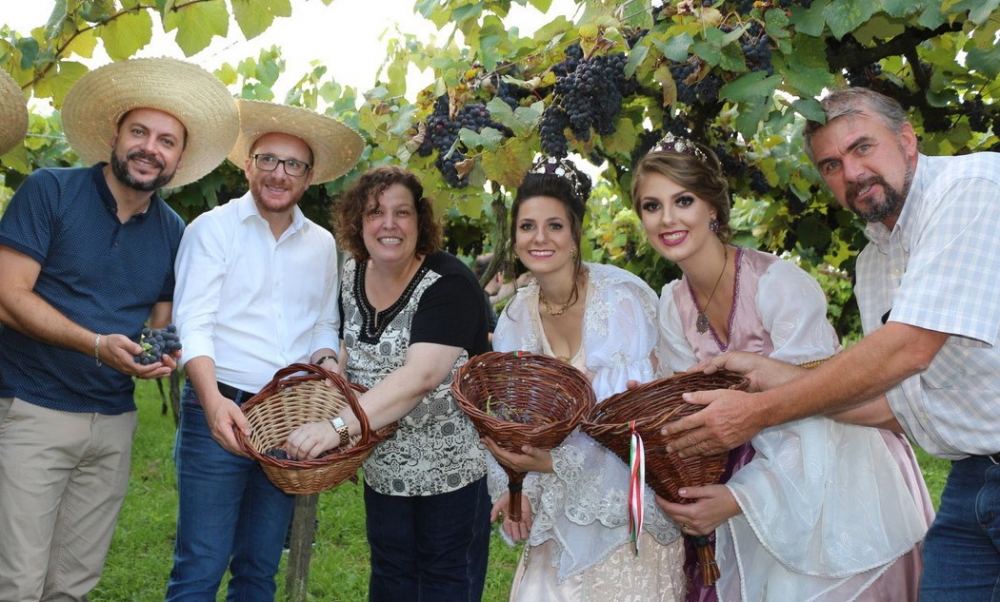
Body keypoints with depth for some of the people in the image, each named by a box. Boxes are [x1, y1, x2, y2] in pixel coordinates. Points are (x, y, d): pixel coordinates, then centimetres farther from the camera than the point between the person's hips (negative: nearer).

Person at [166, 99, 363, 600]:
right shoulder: (213, 228, -1)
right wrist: (213, 399, -25)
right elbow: (193, 323, -10)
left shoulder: (322, 244, 12)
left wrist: (326, 359, -4)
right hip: (221, 410, -4)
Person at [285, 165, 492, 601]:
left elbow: (420, 376, -32)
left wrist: (340, 426, -39)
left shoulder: (448, 284, -20)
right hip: (383, 465, 6)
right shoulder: (352, 276, 1)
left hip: (452, 465, -6)